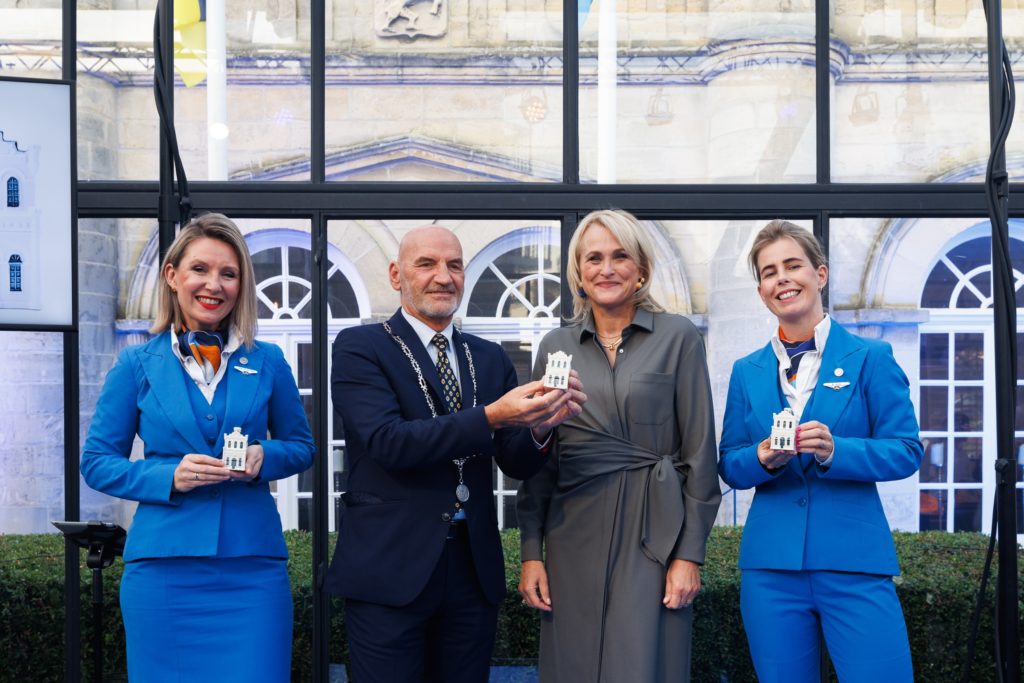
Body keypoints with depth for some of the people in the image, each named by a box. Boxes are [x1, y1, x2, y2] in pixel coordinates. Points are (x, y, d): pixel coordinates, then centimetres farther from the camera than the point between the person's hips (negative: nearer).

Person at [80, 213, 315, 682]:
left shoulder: (267, 362, 6)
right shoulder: (138, 366, 4)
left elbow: (300, 446, 15)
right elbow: (97, 462, 5)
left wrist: (264, 458, -8)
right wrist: (169, 477, -12)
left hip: (252, 567, 1)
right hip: (164, 568, 0)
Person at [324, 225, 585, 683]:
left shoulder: (491, 358, 11)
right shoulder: (359, 347, -4)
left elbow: (516, 465, 6)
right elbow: (388, 441, -18)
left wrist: (539, 426, -17)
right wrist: (490, 417, -27)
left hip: (474, 569, 5)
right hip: (390, 571, -4)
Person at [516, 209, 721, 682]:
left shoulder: (678, 337, 1)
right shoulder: (556, 347, 10)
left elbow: (699, 453, -1)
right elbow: (537, 460, 10)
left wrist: (689, 555, -6)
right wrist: (531, 553, 3)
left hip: (652, 535, -3)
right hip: (573, 538, 3)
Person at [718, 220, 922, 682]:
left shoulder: (870, 359, 1)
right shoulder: (747, 372, 11)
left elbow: (905, 452, -2)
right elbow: (729, 466, 10)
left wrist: (835, 451, -19)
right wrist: (762, 458, -12)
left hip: (854, 561, -3)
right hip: (771, 565, 3)